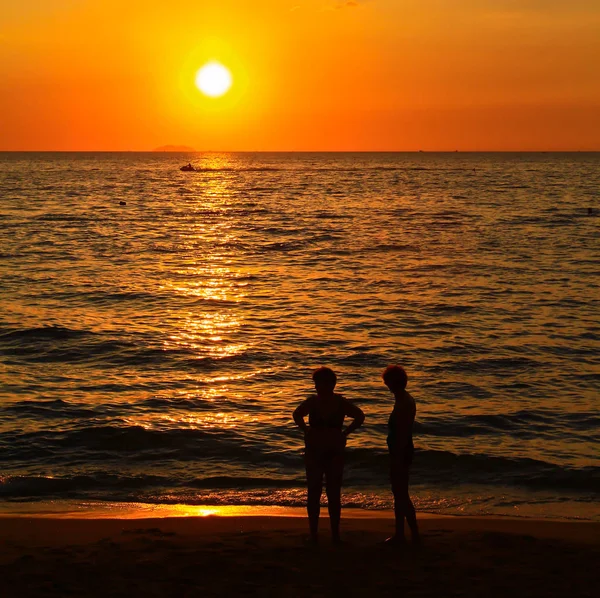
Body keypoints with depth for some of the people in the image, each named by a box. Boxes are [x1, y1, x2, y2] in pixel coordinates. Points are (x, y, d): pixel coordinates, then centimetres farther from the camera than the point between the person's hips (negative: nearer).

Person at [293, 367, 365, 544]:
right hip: (314, 452, 1)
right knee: (314, 493, 3)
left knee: (334, 494, 3)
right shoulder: (312, 402, -3)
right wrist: (306, 431, 3)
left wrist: (345, 433, 4)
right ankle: (313, 532, 6)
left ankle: (335, 533, 7)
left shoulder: (341, 403, -6)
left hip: (335, 452, -1)